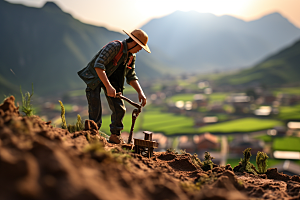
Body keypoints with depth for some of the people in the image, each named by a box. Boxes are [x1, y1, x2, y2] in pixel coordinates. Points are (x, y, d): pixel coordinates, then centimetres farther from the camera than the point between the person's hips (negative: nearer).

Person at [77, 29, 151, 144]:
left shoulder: (132, 56, -2)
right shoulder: (114, 46, -27)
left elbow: (131, 77, 6)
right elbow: (98, 66, -35)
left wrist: (140, 92, -9)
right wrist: (108, 87, -41)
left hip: (112, 78, 7)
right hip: (95, 77, -7)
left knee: (120, 109, 0)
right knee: (95, 111, -12)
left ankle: (115, 136, 17)